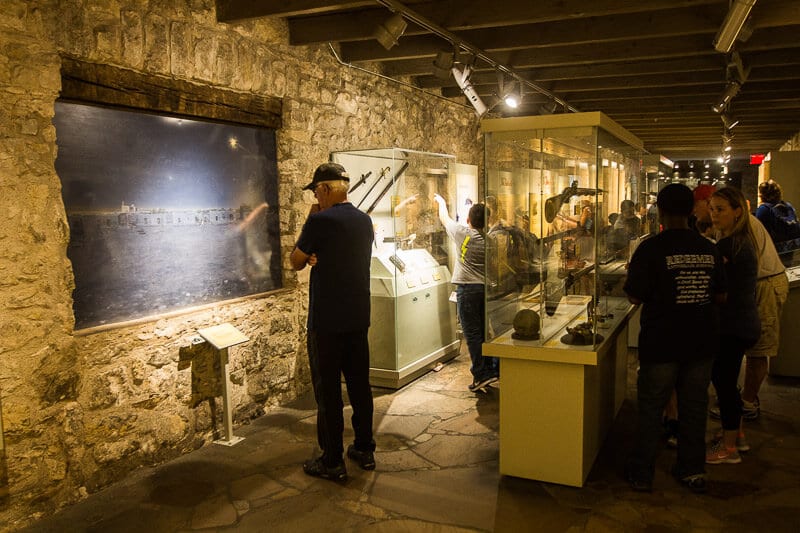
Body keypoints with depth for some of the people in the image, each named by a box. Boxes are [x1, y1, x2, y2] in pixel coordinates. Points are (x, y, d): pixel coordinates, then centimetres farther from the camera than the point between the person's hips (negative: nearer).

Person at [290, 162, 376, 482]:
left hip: (326, 323, -7)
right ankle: (365, 450, 27)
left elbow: (296, 262, -3)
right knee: (360, 384, 15)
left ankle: (332, 462, 11)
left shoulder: (320, 221, -16)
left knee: (328, 391, 3)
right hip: (359, 318, 7)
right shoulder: (364, 221, 6)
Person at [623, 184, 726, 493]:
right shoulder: (709, 249, 1)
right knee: (694, 407, 16)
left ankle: (642, 474, 17)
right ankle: (693, 471, 27)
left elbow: (635, 297, -13)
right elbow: (721, 297, 8)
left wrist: (631, 273, 5)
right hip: (701, 342, 4)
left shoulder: (651, 248, -14)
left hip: (661, 343, -4)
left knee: (651, 408, 8)